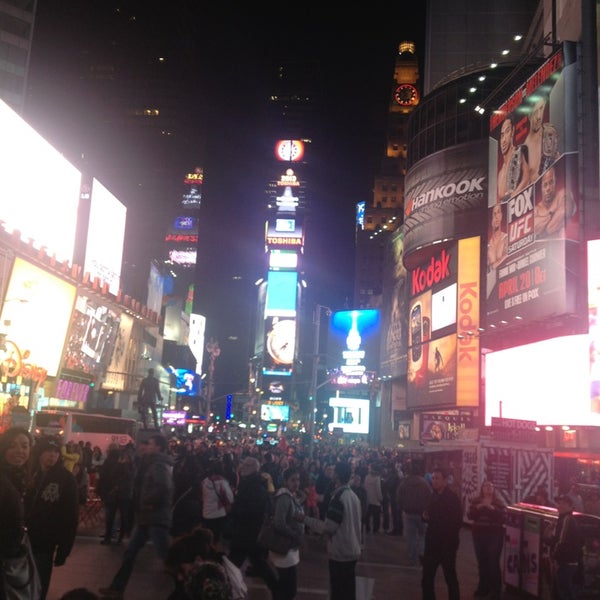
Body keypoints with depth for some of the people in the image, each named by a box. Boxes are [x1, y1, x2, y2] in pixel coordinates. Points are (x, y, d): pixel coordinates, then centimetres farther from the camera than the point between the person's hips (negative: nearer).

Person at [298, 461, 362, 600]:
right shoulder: (353, 496, 7)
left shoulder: (338, 498, -20)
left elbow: (328, 528, -21)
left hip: (340, 554, -8)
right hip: (352, 551, 8)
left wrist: (306, 519, -12)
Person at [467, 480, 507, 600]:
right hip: (479, 534, 3)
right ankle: (483, 588, 26)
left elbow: (503, 518, -12)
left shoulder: (499, 502, -2)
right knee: (481, 562, 10)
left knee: (493, 563, -8)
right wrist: (479, 507, -18)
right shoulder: (476, 501, 5)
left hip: (494, 535, -3)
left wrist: (492, 508, -21)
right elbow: (469, 516, -5)